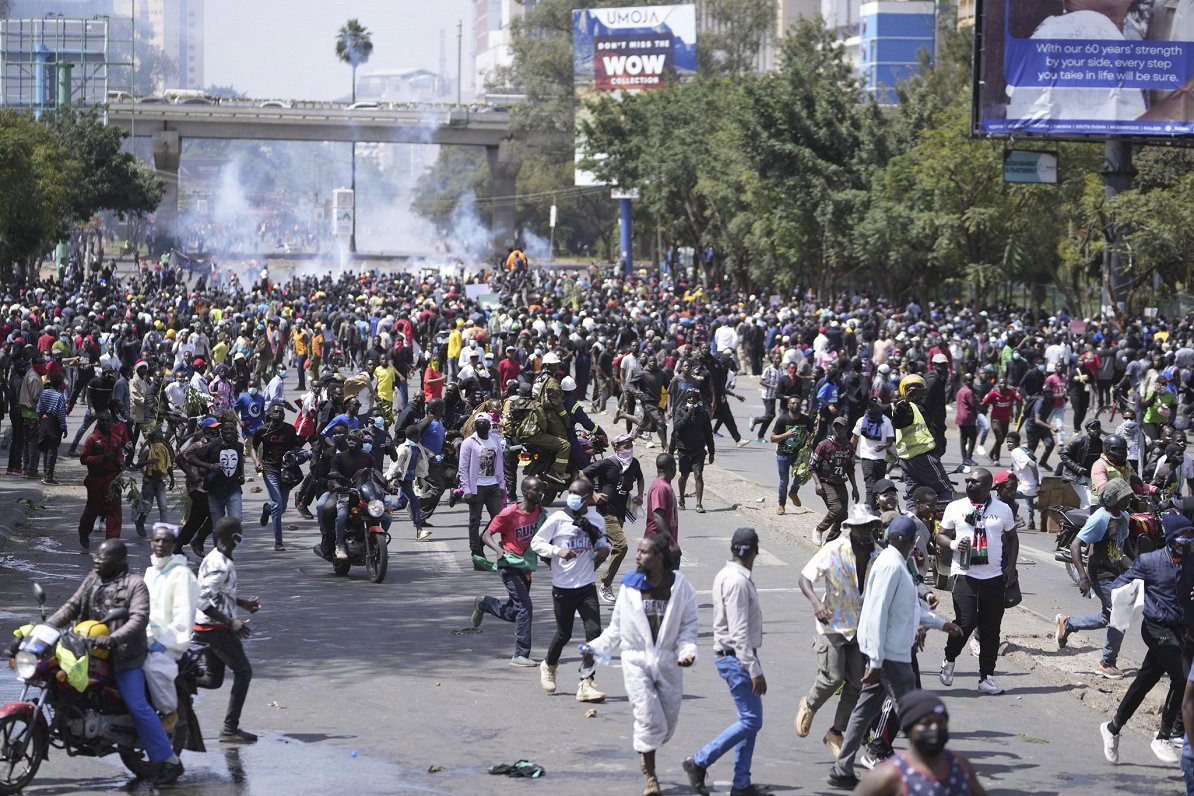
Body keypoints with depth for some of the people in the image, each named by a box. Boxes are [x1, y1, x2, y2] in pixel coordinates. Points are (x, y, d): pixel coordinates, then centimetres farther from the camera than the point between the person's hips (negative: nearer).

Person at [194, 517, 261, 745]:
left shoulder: (216, 559, 11)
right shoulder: (220, 566, -21)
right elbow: (203, 601, -27)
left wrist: (243, 603, 19)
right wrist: (231, 623, -24)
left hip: (206, 627, 10)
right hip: (216, 627, -10)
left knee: (214, 679, 16)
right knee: (243, 672, -3)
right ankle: (230, 729, -1)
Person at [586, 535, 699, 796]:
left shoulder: (680, 587, -2)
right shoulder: (630, 587, 1)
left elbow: (688, 624, 3)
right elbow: (616, 627, 8)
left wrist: (687, 650, -14)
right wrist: (596, 647, -4)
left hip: (668, 662, 1)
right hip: (637, 661, -1)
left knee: (668, 723, 7)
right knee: (649, 719, -10)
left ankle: (645, 754, 37)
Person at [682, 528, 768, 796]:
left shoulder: (728, 576, 12)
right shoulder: (737, 582, -20)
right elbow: (739, 632, -24)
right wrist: (754, 670, -23)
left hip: (729, 654, 10)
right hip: (736, 657, -10)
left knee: (751, 719, 12)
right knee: (751, 720, -7)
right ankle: (700, 762, -4)